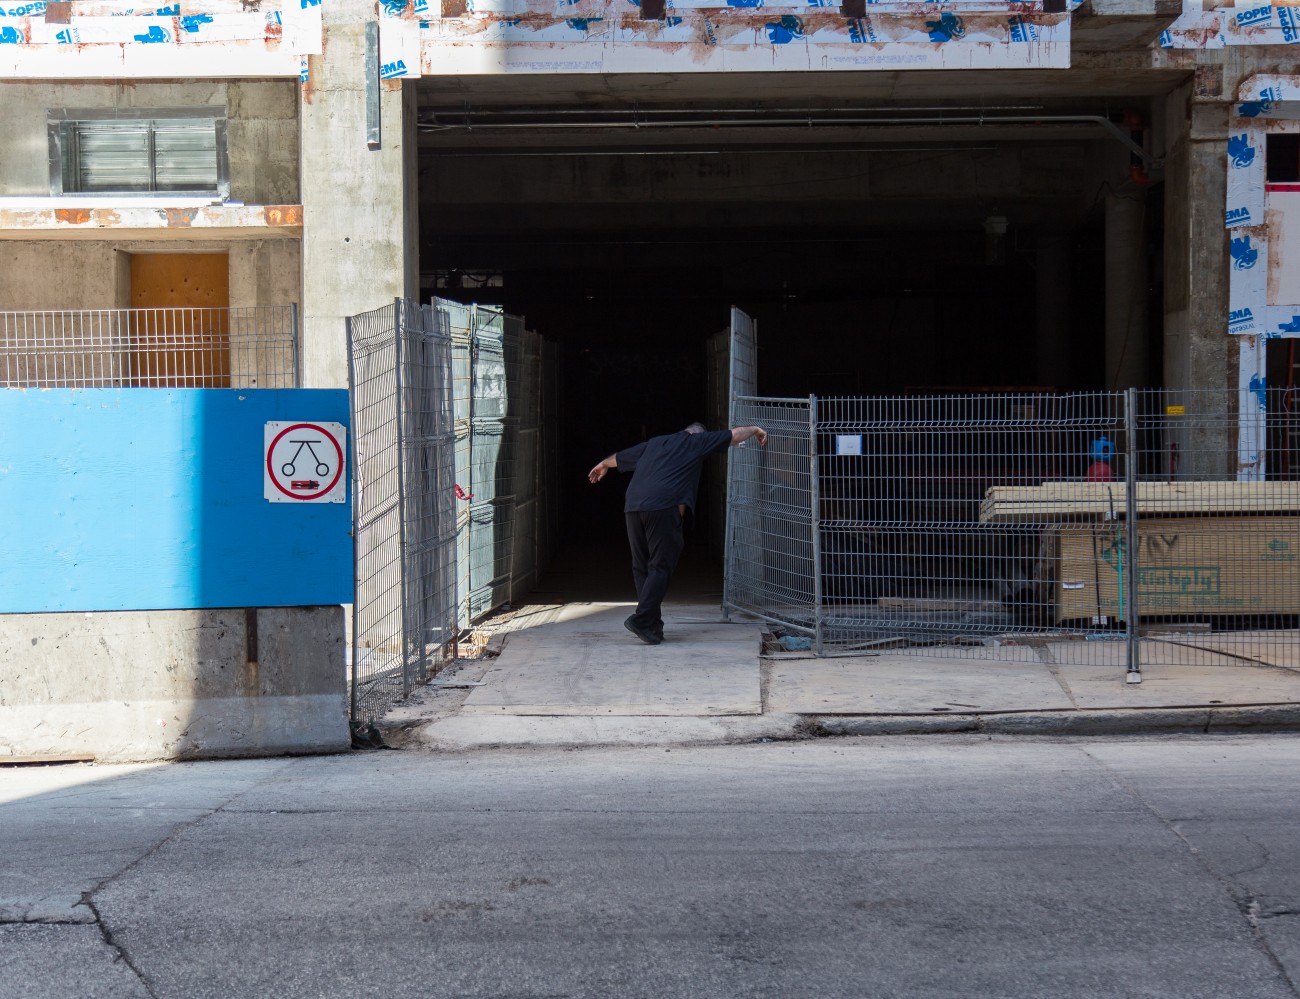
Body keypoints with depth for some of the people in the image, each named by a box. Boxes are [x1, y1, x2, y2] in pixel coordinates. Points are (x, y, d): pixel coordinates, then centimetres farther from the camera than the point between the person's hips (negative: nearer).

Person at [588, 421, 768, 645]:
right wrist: (754, 430, 36)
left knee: (642, 568, 10)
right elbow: (734, 435, 17)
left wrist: (602, 465, 61)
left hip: (632, 507, 6)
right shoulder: (697, 441, 15)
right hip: (664, 508, -6)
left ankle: (652, 624, 9)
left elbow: (620, 457, 41)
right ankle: (641, 619, -16)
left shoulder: (654, 443, 29)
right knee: (661, 567, -4)